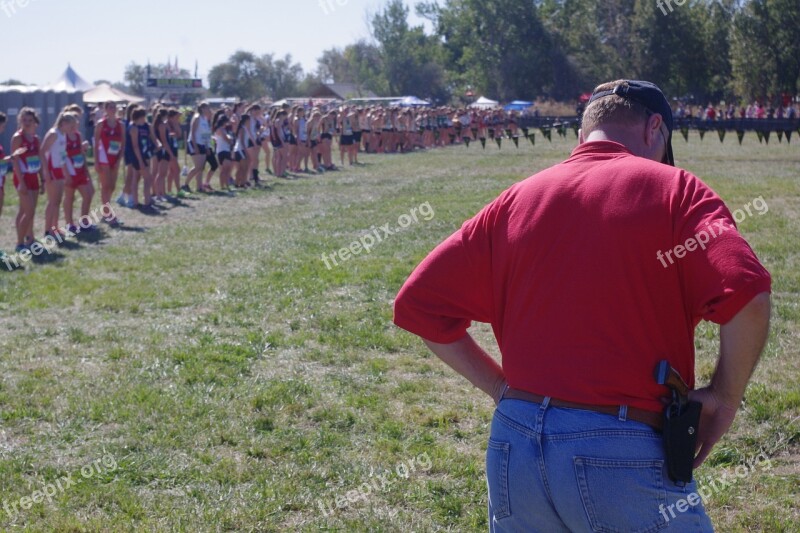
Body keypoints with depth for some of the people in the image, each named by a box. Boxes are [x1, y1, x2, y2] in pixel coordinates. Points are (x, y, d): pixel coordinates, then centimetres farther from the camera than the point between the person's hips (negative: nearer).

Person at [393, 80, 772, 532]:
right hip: (623, 460, -4)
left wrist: (503, 388, 11)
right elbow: (747, 297, -17)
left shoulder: (516, 199, 10)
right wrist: (725, 397, -3)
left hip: (513, 449, 4)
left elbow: (420, 304, 8)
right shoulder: (673, 189, -2)